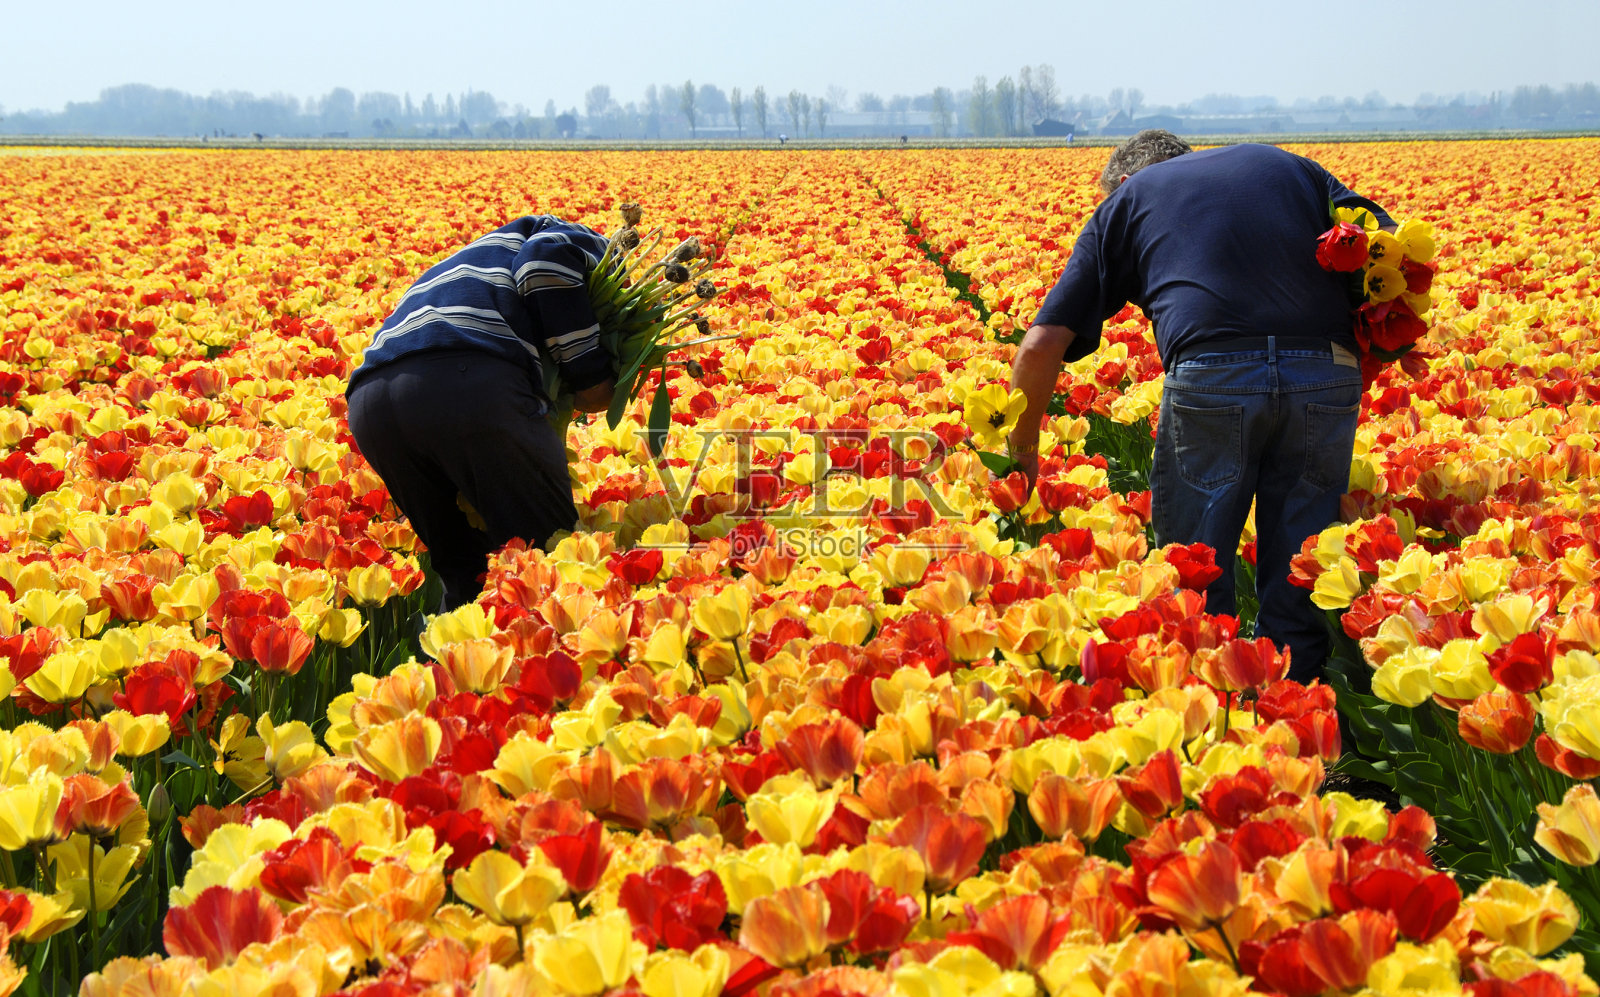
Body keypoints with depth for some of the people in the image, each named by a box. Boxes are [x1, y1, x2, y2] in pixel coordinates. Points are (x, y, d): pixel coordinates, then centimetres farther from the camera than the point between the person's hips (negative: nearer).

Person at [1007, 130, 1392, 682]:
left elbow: (1041, 347, 14)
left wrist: (1022, 446, 25)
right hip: (1327, 376, 3)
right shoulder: (1286, 164, 31)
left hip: (1212, 376, -2)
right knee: (1298, 582, 13)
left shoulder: (1125, 201, 24)